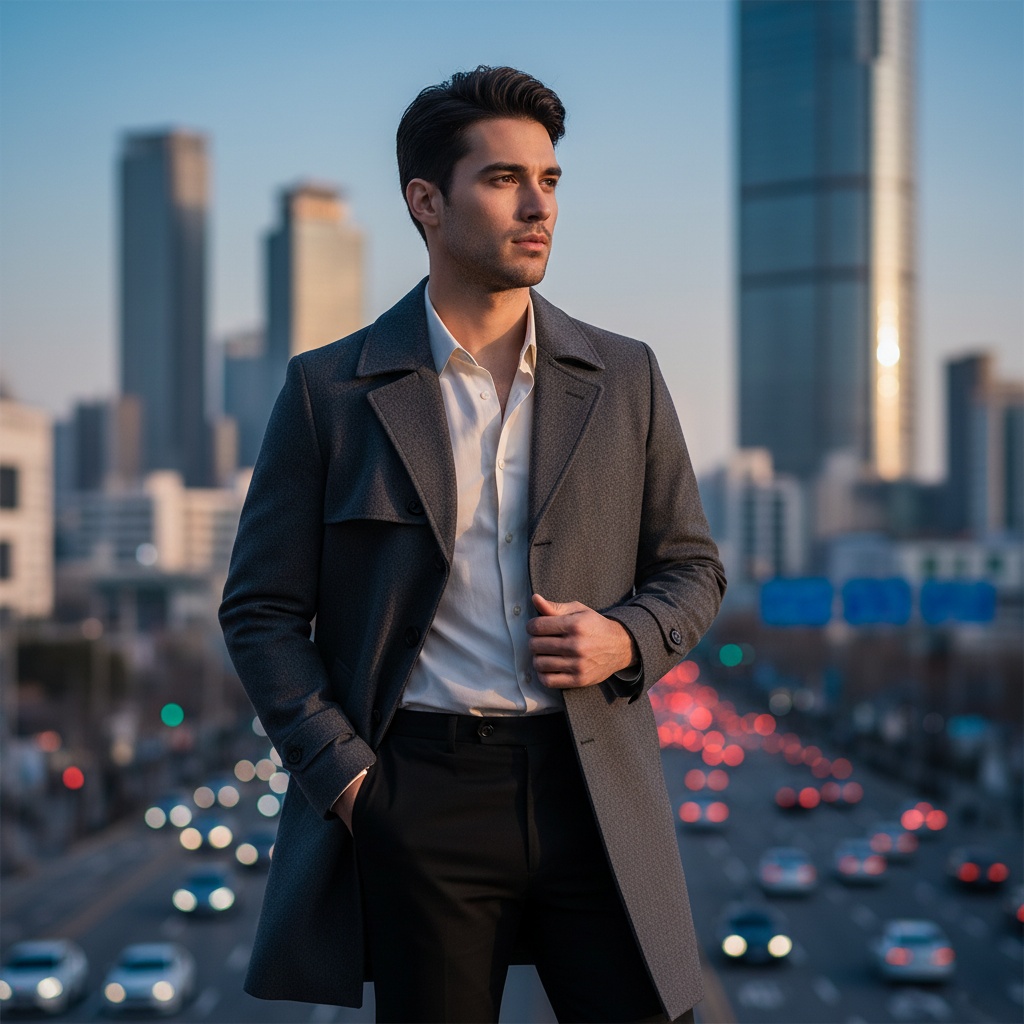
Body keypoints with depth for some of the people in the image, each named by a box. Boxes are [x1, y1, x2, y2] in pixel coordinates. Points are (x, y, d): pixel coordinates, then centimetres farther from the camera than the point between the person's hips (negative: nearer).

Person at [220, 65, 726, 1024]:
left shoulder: (623, 378, 9)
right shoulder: (329, 390, 2)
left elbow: (691, 567, 15)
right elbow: (261, 610, 3)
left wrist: (624, 639, -7)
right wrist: (344, 775, -7)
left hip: (596, 795, 2)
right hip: (421, 794, -2)